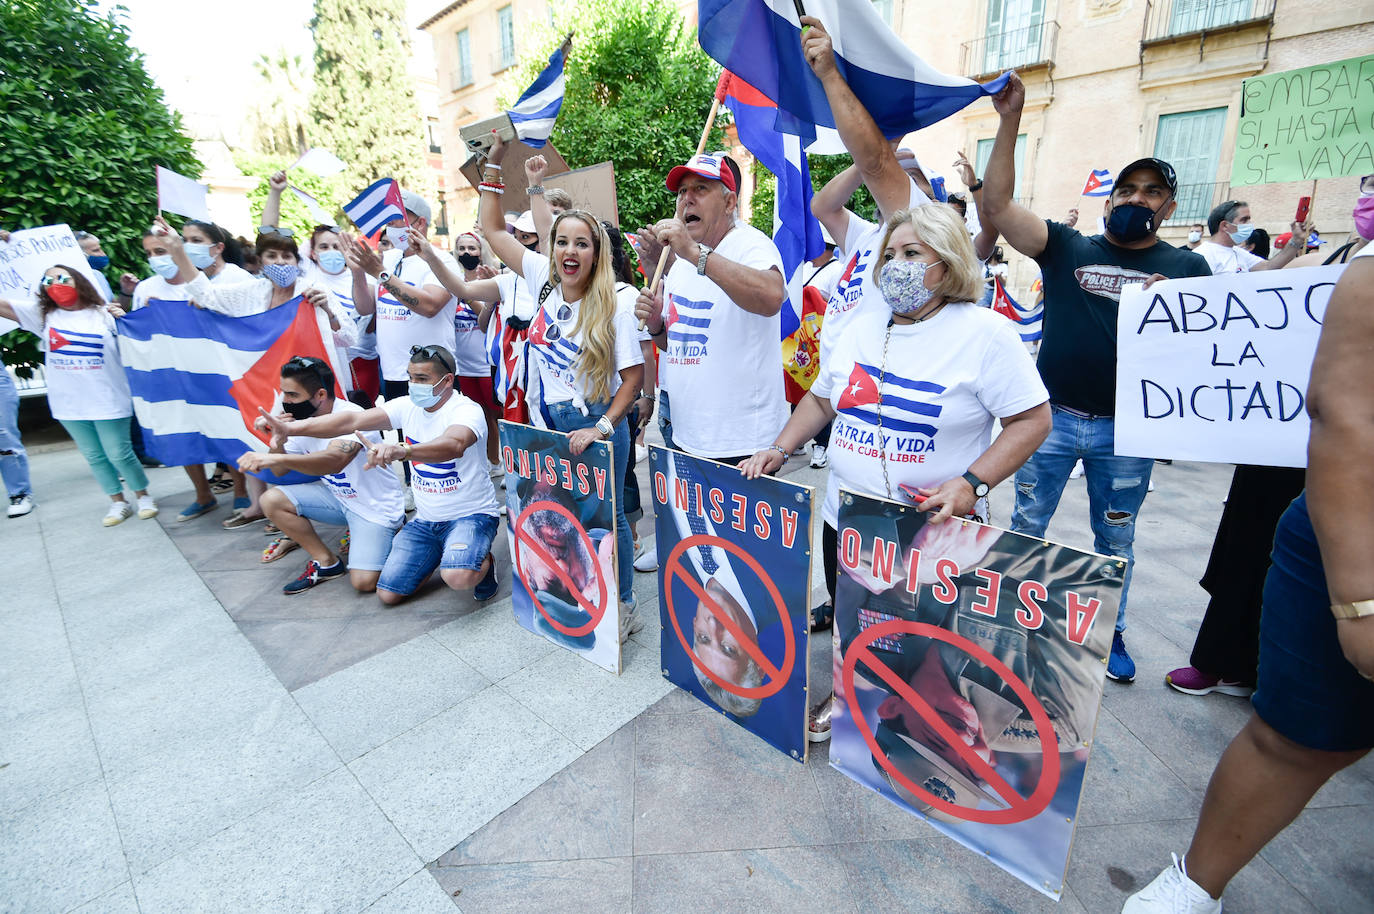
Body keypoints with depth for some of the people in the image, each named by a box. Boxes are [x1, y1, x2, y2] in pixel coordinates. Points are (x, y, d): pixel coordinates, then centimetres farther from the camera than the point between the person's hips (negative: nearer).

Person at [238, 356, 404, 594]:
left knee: (364, 582, -21)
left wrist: (276, 457, -52)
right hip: (337, 496, 8)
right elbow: (279, 471, 7)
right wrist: (278, 443, -14)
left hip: (376, 505, -8)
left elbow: (335, 460, -44)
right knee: (272, 500, -8)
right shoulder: (302, 420, 0)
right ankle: (326, 563, 5)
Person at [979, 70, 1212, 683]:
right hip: (1051, 416, -1)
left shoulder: (1188, 269, 6)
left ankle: (1111, 635, 35)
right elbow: (996, 204, -8)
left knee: (1115, 542, 15)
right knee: (1024, 529, 10)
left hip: (1127, 429, 1)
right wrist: (1010, 121, -14)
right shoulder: (1068, 247, 2)